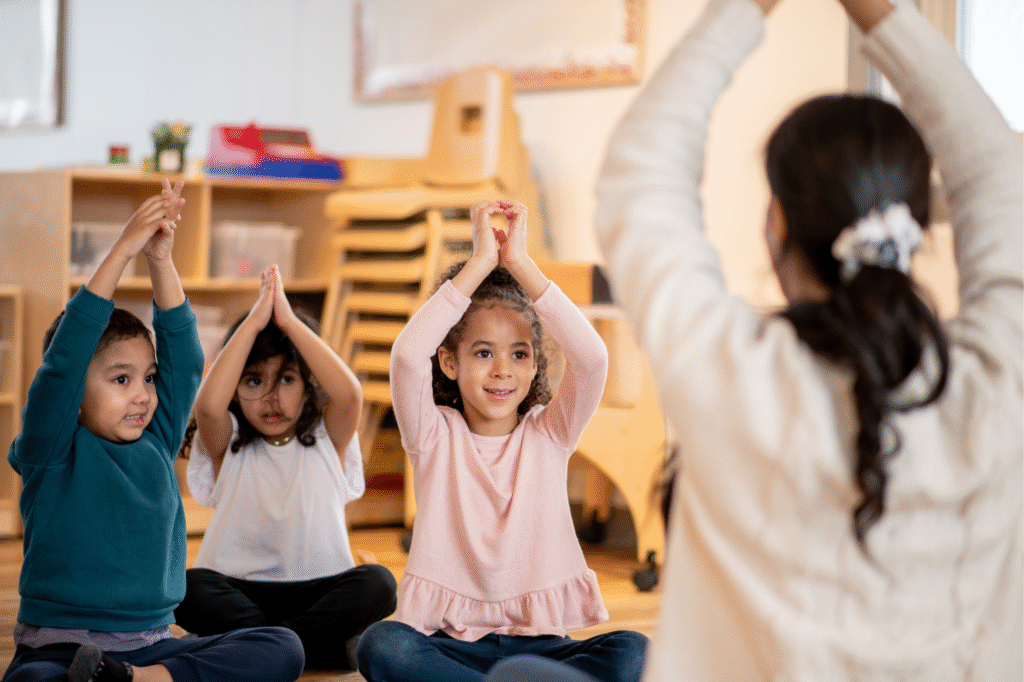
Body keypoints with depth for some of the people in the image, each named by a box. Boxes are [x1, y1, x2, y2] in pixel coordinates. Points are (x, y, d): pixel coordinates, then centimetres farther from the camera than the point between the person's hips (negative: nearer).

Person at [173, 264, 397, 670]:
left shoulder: (327, 439, 6)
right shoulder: (227, 445, 5)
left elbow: (349, 394, -17)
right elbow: (208, 406, -18)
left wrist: (289, 321, -15)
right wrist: (252, 322, -16)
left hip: (319, 589, 0)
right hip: (240, 589, 0)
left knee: (377, 584, -28)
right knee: (188, 588, -31)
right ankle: (329, 647, -28)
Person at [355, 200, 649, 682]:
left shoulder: (549, 434, 6)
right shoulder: (435, 436, 3)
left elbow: (592, 358, -14)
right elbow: (407, 355, -18)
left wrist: (519, 263, -13)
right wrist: (480, 262, -15)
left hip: (539, 642, 1)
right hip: (450, 639, -1)